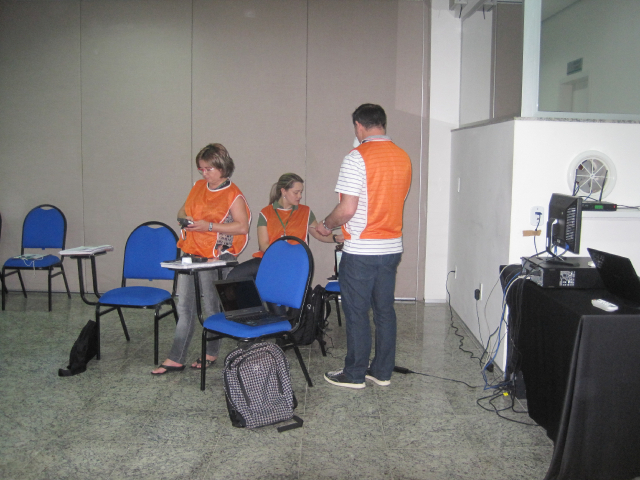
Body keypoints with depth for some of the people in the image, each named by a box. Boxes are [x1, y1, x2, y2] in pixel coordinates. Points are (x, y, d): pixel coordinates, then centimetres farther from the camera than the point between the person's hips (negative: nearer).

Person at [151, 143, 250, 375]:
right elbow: (182, 210, 24)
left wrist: (210, 226, -19)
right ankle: (176, 359, 12)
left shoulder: (233, 195, -8)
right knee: (185, 307, 7)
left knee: (211, 307, 6)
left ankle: (211, 353, 24)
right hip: (190, 253, 6)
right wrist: (184, 218, -1)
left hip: (214, 257, -6)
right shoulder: (198, 187, 12)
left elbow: (242, 227, -14)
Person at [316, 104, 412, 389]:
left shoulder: (357, 158, -15)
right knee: (385, 310, 13)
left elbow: (347, 209, -20)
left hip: (361, 251, -7)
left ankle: (354, 374, 15)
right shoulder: (403, 158, 7)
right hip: (392, 247, 7)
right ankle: (382, 371, 23)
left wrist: (326, 225, -1)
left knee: (356, 313, 4)